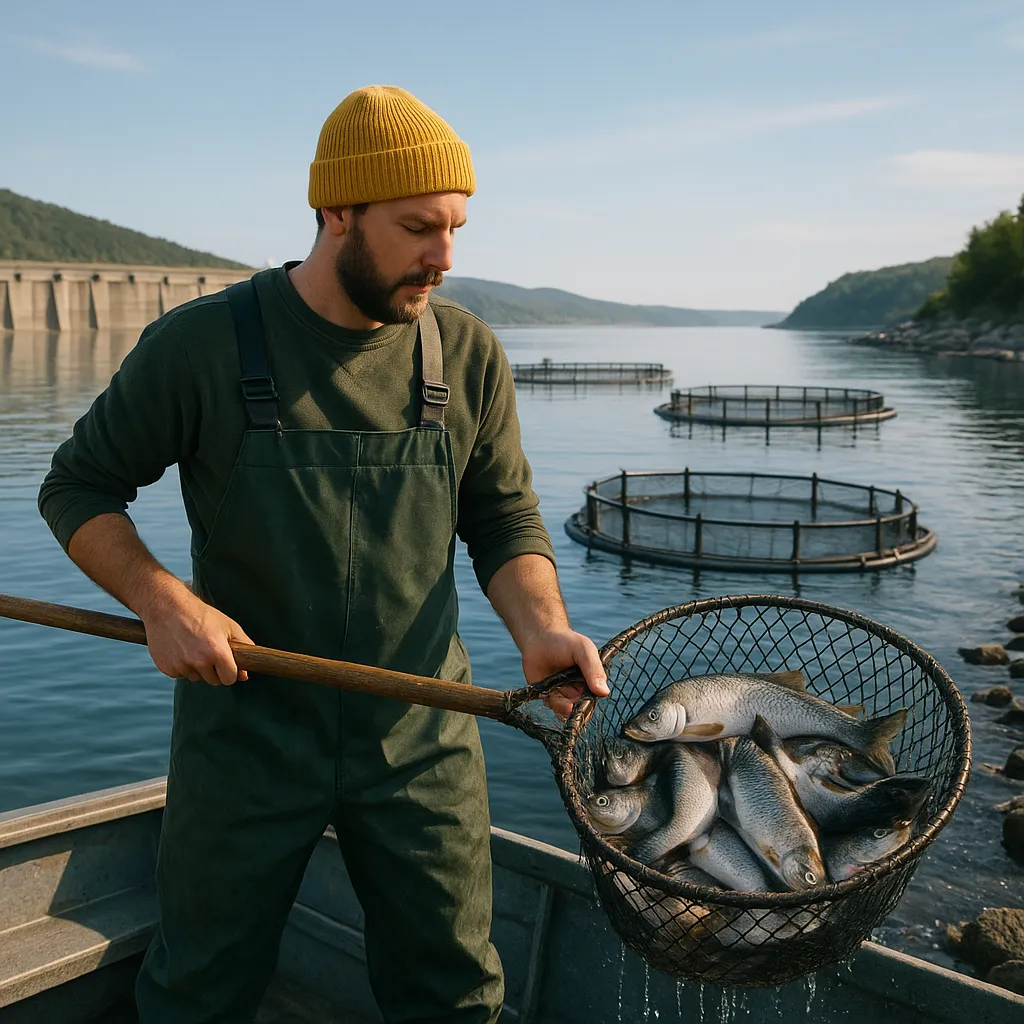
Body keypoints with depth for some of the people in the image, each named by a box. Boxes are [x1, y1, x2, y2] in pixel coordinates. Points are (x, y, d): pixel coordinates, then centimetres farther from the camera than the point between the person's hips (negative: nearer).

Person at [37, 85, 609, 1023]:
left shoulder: (468, 356, -3)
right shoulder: (203, 345, -11)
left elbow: (506, 521, 3)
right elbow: (78, 487, -1)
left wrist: (540, 628, -16)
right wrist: (161, 598, -18)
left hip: (423, 736, 2)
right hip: (247, 729, -2)